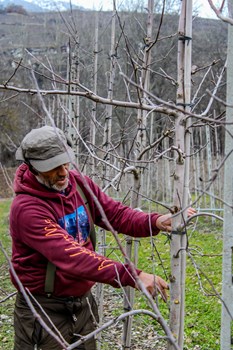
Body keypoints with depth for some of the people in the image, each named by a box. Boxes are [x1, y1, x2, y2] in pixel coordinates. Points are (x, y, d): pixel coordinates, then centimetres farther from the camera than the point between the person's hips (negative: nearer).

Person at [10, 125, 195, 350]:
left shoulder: (78, 183, -2)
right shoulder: (27, 208, -24)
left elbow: (116, 213, -5)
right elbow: (72, 256, -32)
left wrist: (155, 222, -25)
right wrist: (131, 276, -38)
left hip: (84, 303, 6)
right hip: (45, 311, -6)